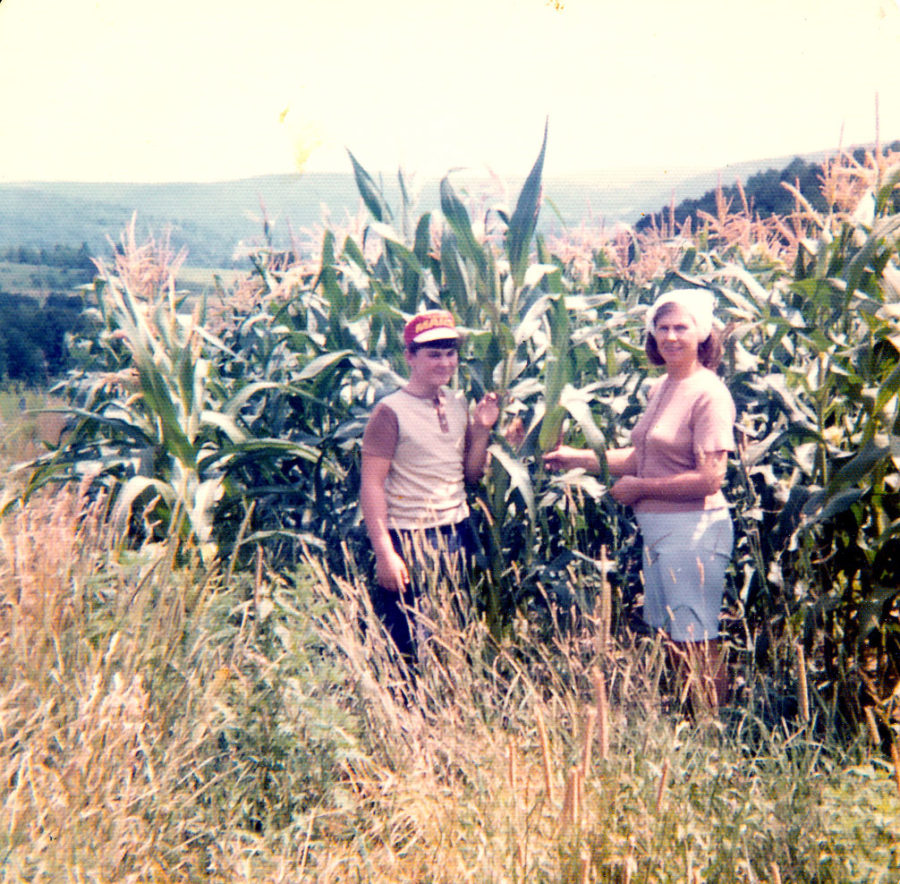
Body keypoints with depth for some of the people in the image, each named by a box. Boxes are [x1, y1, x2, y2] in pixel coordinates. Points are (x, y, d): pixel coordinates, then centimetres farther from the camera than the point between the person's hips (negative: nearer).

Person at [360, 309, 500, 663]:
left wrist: (482, 429, -3)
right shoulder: (391, 411, -11)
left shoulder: (458, 403, 8)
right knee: (408, 646, -1)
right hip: (410, 538, -6)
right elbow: (371, 485, -13)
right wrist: (384, 552, -18)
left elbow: (471, 474, 13)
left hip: (457, 533, 7)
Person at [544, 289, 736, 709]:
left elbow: (709, 479, -20)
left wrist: (639, 487, -13)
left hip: (693, 529, -9)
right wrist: (579, 457, 10)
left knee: (697, 645, 1)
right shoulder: (660, 388, 11)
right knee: (669, 638, 17)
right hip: (658, 528, 9)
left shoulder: (709, 394, -15)